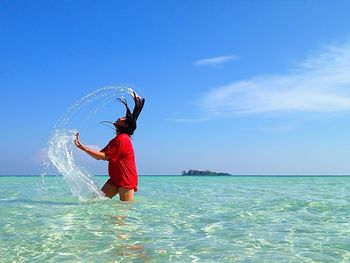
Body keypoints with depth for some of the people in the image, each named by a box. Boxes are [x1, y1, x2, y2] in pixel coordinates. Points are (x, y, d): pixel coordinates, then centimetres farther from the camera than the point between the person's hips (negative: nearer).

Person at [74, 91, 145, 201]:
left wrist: (83, 147, -16)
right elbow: (99, 156, 14)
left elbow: (104, 156, -17)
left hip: (126, 180, -10)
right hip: (115, 179, 10)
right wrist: (82, 146, 9)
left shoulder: (122, 138, -15)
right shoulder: (116, 139, 16)